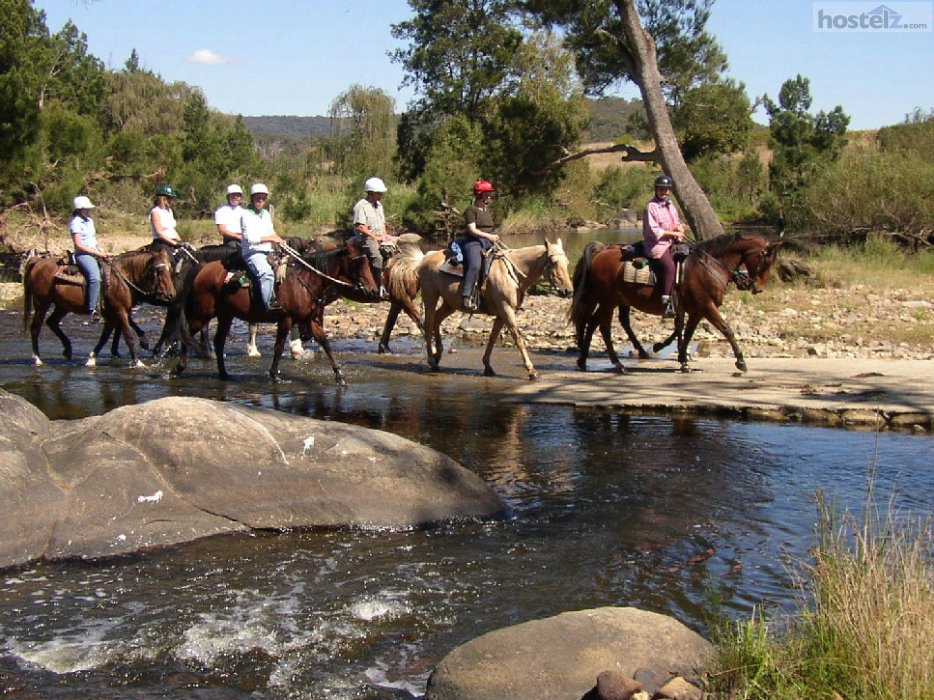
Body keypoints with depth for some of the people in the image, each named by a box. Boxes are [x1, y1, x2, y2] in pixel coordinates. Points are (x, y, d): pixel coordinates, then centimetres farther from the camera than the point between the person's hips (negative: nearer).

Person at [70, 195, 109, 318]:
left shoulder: (89, 221, 17)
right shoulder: (76, 223, -8)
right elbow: (79, 245, -14)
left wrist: (101, 251, 4)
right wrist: (97, 253, -15)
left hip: (95, 253, 9)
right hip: (83, 254, -9)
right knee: (95, 278, -31)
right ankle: (92, 309, -31)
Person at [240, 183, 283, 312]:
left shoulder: (266, 214, 17)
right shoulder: (246, 215, -6)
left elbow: (271, 232, 25)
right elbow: (250, 238, -15)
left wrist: (278, 239, 2)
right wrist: (270, 238, -15)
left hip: (267, 252, 9)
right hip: (252, 252, -9)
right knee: (266, 273, -34)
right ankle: (268, 305, -40)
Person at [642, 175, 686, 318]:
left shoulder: (670, 204, 15)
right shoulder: (651, 206, -10)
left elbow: (676, 222, 27)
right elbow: (653, 231, -16)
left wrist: (679, 227, 3)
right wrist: (673, 233, -14)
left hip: (671, 242, 9)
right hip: (656, 245, -9)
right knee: (669, 265, -29)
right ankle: (666, 304, -30)